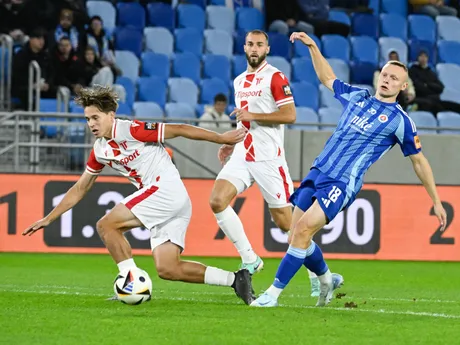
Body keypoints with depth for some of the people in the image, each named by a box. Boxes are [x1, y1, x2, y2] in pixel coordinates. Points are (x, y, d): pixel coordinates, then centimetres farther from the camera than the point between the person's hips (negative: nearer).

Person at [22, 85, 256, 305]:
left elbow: (178, 130, -7)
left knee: (106, 225, -13)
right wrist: (48, 219, 23)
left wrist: (222, 139, -5)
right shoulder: (99, 151, 15)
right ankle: (235, 279, 5)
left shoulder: (130, 130, -9)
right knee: (167, 269, 1)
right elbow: (80, 189, 25)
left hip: (167, 188, -9)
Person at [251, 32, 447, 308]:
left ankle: (273, 294, -17)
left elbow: (419, 161, 6)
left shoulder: (400, 120, -1)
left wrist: (436, 201, 8)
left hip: (342, 184, -6)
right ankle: (327, 280, 30)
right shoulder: (357, 96, 13)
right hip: (318, 172, 6)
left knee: (303, 231, -21)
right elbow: (328, 78, 31)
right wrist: (313, 47, 22)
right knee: (296, 237, 3)